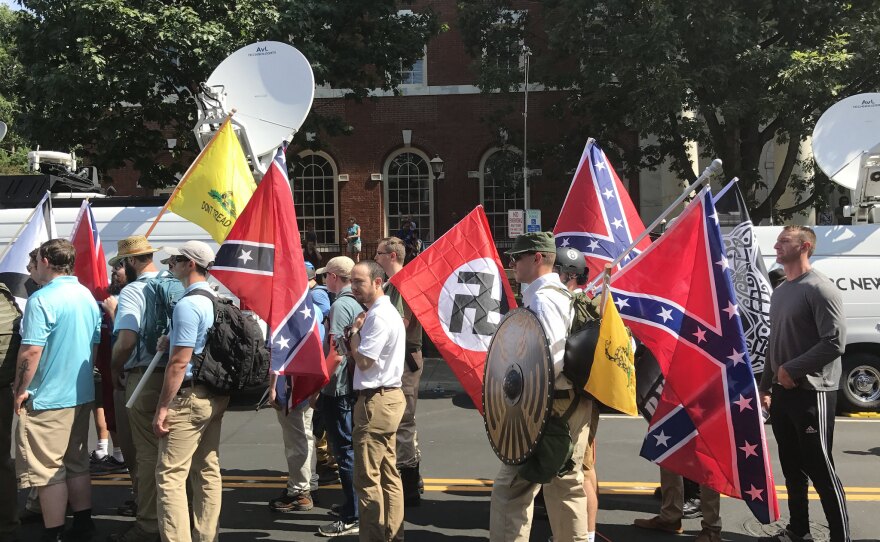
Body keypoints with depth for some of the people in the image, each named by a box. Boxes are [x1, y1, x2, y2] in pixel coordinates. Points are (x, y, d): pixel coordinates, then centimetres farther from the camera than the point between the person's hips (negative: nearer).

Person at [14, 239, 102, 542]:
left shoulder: (42, 300, -16)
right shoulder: (87, 296, 9)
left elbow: (31, 351, -20)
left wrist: (20, 390, -10)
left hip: (47, 399, -8)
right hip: (82, 395, 8)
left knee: (48, 471, 1)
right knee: (77, 465, 16)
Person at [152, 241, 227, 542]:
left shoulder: (188, 305, -17)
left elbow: (179, 363, -20)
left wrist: (162, 408, -16)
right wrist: (174, 339, 11)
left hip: (189, 397, -9)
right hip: (216, 395, 9)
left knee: (170, 475, -5)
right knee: (208, 471, 13)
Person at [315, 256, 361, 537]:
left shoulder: (340, 305, -17)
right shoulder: (358, 303, 9)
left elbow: (336, 353, -23)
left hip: (338, 389, -9)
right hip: (354, 385, 9)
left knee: (345, 451, -4)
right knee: (350, 448, 18)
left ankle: (352, 518, 1)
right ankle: (352, 505, 29)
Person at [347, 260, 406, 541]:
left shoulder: (379, 316, -17)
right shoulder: (385, 311, 16)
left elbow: (363, 360, -19)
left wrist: (354, 331, -6)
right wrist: (357, 333, 1)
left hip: (377, 401, -11)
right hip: (387, 397, 11)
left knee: (367, 478, -5)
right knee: (388, 474, 14)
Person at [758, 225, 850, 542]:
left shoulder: (819, 288, -12)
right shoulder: (780, 291, 15)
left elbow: (835, 342, -19)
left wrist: (792, 369, -17)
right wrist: (765, 387, 19)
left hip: (812, 393, -8)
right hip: (782, 393, 8)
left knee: (820, 469, -4)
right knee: (792, 467, 15)